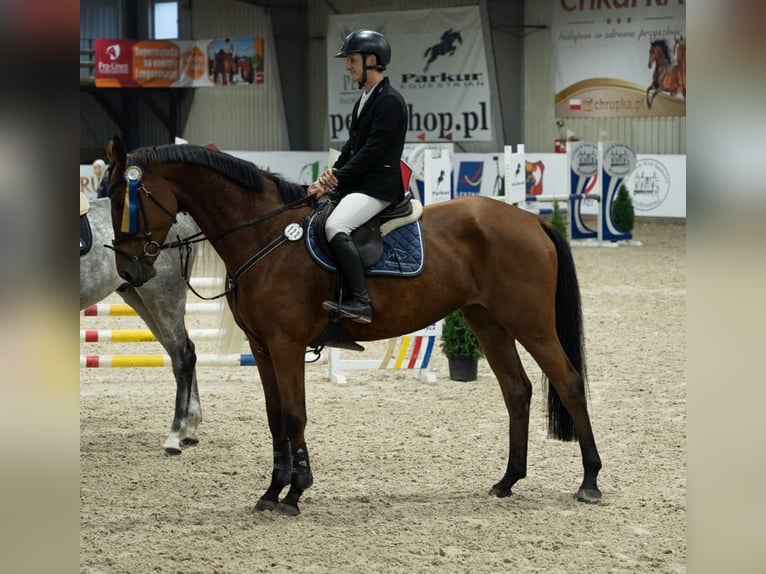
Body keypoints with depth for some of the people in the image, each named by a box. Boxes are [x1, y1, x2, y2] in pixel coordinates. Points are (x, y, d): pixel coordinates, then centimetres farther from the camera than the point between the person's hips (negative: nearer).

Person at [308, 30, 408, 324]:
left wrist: (337, 178, -16)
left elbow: (372, 150, -18)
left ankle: (359, 301, -32)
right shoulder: (364, 100, 19)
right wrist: (330, 177, 2)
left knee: (335, 226, -31)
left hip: (378, 186, -11)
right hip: (355, 184, 11)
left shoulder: (390, 101, -12)